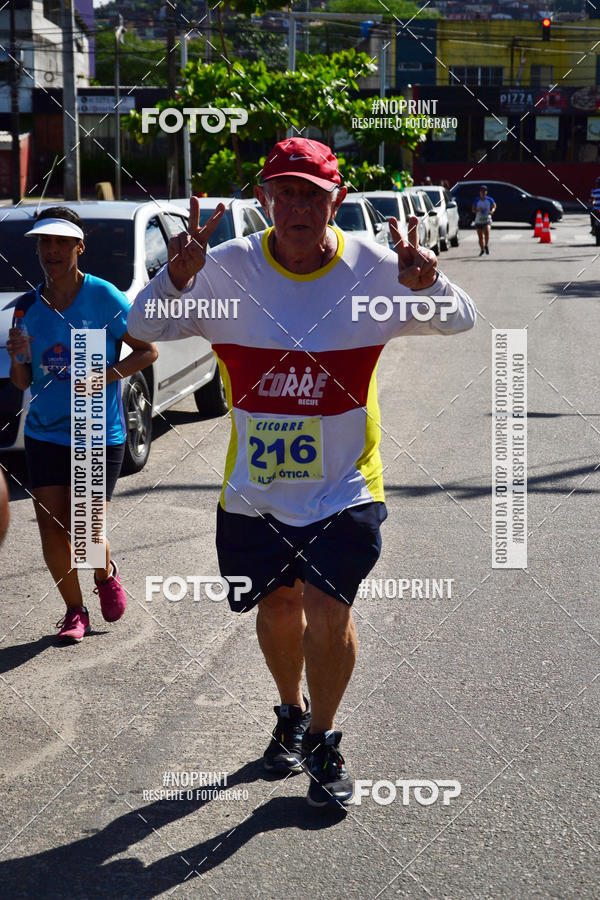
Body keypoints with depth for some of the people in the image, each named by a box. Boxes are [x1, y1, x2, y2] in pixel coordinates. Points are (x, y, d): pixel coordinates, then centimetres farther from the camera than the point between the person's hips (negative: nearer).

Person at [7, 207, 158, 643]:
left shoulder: (104, 296, -9)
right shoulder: (27, 306, 3)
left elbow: (148, 350, -5)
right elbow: (22, 383, 9)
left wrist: (108, 374, -20)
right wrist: (17, 358, -13)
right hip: (45, 433, 4)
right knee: (52, 529, 2)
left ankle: (106, 575, 32)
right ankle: (75, 611, 22)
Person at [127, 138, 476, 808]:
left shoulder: (372, 268, -9)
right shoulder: (229, 268, -8)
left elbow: (459, 320, -2)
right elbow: (144, 326, -6)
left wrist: (427, 283, -25)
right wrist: (176, 277, -28)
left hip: (343, 486, -2)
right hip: (253, 487, 2)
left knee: (328, 614, -10)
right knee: (277, 607, 16)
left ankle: (322, 739, 16)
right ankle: (291, 712, 45)